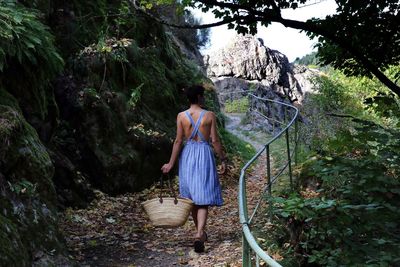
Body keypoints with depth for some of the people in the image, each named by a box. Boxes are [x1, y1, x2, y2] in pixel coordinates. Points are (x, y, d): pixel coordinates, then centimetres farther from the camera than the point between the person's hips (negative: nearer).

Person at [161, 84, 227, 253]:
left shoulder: (181, 116, -1)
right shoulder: (209, 115, -5)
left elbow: (178, 141, -4)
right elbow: (215, 140, -6)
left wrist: (171, 163, 0)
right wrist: (223, 159, 4)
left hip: (187, 155, 3)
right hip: (204, 155, -2)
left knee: (192, 197, 16)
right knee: (203, 199, -2)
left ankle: (200, 233, 29)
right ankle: (199, 234, -19)